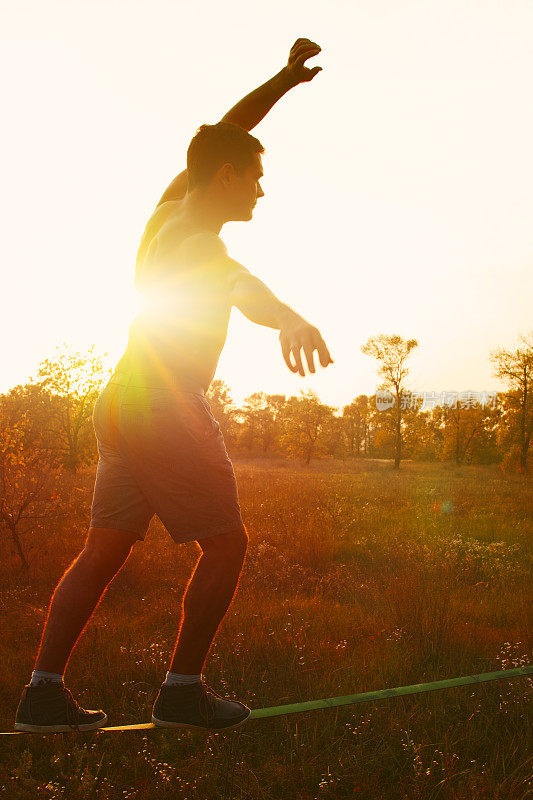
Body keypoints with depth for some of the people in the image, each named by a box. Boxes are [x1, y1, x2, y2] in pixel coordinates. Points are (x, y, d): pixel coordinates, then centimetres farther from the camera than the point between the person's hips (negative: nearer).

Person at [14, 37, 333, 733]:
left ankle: (44, 693, 9)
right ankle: (182, 690, 4)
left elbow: (224, 132, 28)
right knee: (226, 544, 0)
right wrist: (284, 314, -57)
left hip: (123, 404, 9)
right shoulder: (192, 235, -13)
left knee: (104, 550, 9)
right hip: (167, 410, -9)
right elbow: (230, 277, -38)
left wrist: (285, 79, 30)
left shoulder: (174, 206, 14)